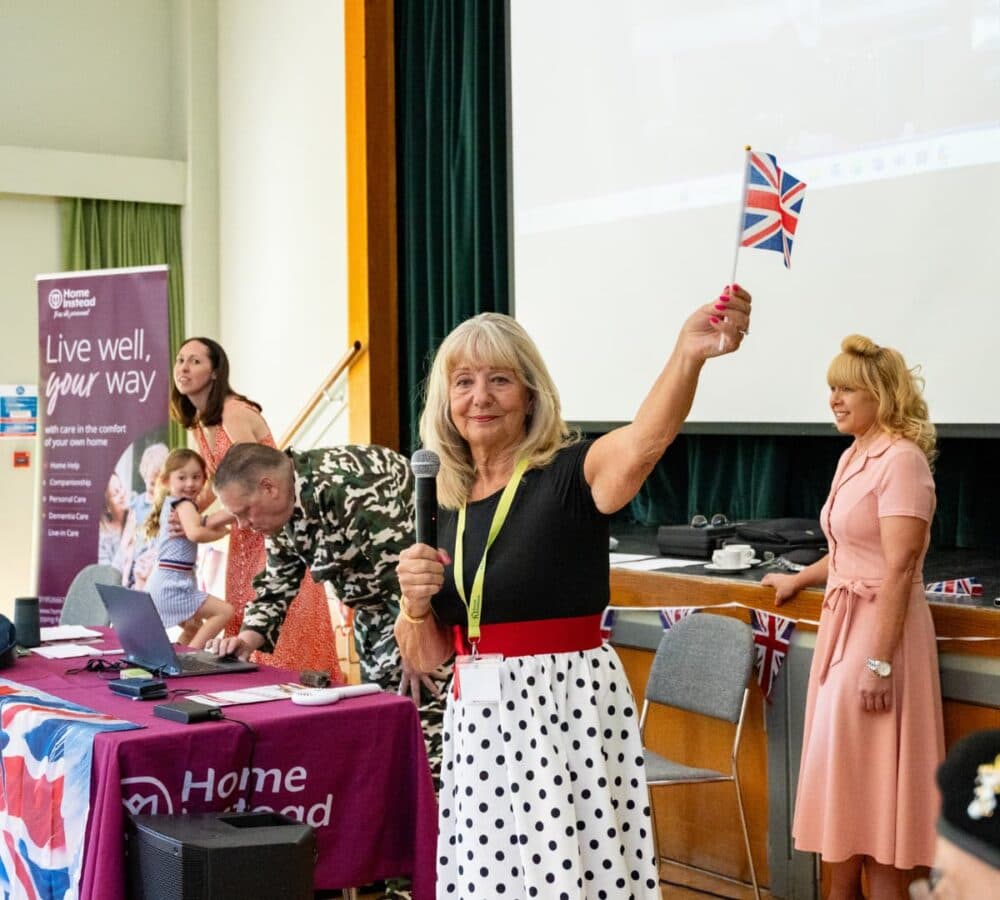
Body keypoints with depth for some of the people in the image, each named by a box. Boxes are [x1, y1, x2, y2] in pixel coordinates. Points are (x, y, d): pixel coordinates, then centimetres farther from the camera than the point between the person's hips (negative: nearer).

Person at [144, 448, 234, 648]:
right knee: (224, 611, -15)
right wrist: (222, 531, -14)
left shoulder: (170, 503, 19)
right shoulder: (184, 504, -10)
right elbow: (195, 533, -28)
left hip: (165, 584, 10)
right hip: (171, 585, -10)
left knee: (194, 628, 28)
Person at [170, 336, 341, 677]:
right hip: (245, 532, 9)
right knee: (244, 629, 8)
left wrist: (205, 524, -15)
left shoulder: (234, 413, -20)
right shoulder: (197, 422, 7)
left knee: (282, 632, -8)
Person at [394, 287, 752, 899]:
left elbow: (643, 441, -32)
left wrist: (688, 355, -51)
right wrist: (416, 603, -9)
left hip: (570, 711, -5)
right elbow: (422, 658, 13)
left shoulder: (570, 474, -8)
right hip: (481, 724, 6)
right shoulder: (446, 504, 9)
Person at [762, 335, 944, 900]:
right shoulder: (855, 456, 12)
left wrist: (880, 662, -23)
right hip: (842, 625, 9)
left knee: (872, 785, -2)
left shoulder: (901, 459, -15)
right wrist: (799, 580, 37)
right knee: (843, 783, 15)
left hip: (879, 629, -9)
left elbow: (899, 571, -20)